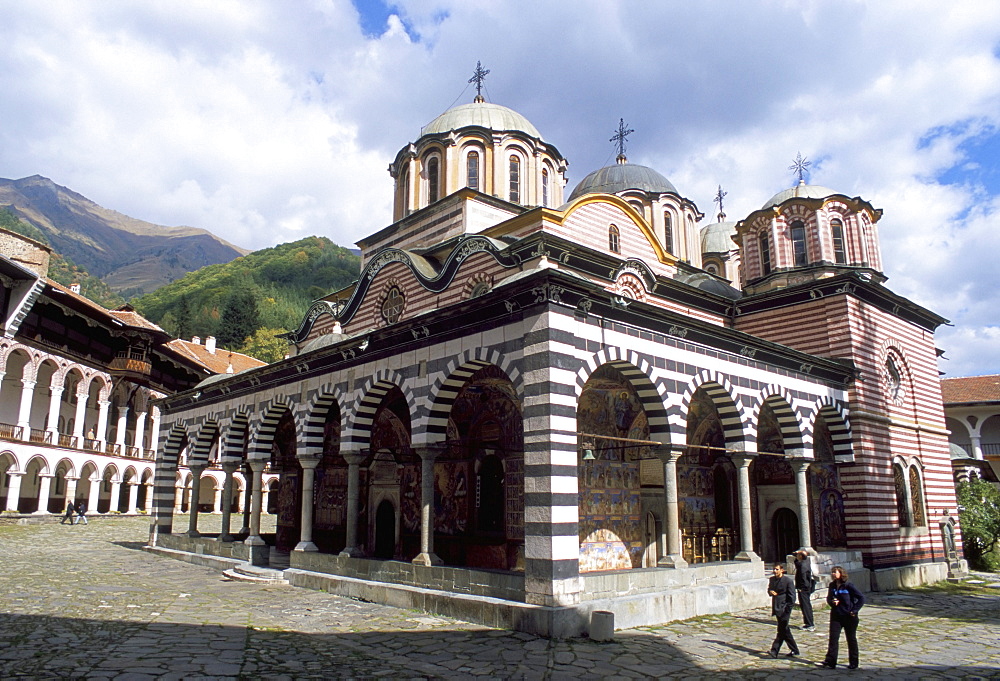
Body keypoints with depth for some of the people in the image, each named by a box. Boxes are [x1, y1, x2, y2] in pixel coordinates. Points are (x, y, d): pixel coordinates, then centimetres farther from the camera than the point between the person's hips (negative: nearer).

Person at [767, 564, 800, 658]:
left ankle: (775, 650, -6)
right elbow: (769, 589, 22)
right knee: (785, 630, 14)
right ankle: (794, 649, 26)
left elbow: (792, 596, -10)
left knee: (782, 630, -5)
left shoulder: (788, 580, -11)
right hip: (776, 608, 7)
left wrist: (788, 609, -14)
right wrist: (770, 592, -3)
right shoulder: (772, 579, 10)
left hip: (784, 608, -7)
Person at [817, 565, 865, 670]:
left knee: (851, 639, 11)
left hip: (849, 617, -5)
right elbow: (829, 598, 15)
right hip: (836, 616, 5)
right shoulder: (832, 585, 4)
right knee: (833, 638, -2)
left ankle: (853, 662, 24)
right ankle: (830, 661, -3)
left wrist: (854, 610, -13)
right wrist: (832, 602, -8)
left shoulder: (848, 586, -13)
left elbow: (861, 598, -11)